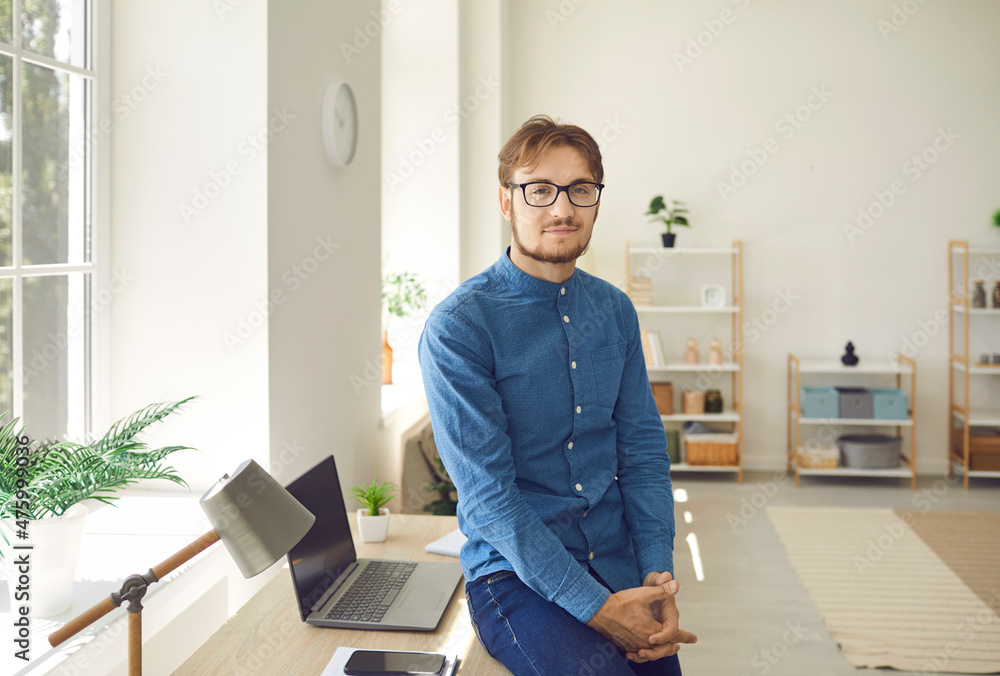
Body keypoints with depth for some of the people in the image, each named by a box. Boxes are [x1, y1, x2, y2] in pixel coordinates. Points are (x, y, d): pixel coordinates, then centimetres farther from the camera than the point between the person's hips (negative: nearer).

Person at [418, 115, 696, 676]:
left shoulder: (615, 310, 6)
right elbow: (488, 494, -15)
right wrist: (594, 606, -19)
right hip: (515, 573, -5)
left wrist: (658, 572, -8)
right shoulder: (458, 327, -12)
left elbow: (644, 448, 6)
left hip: (621, 565, 5)